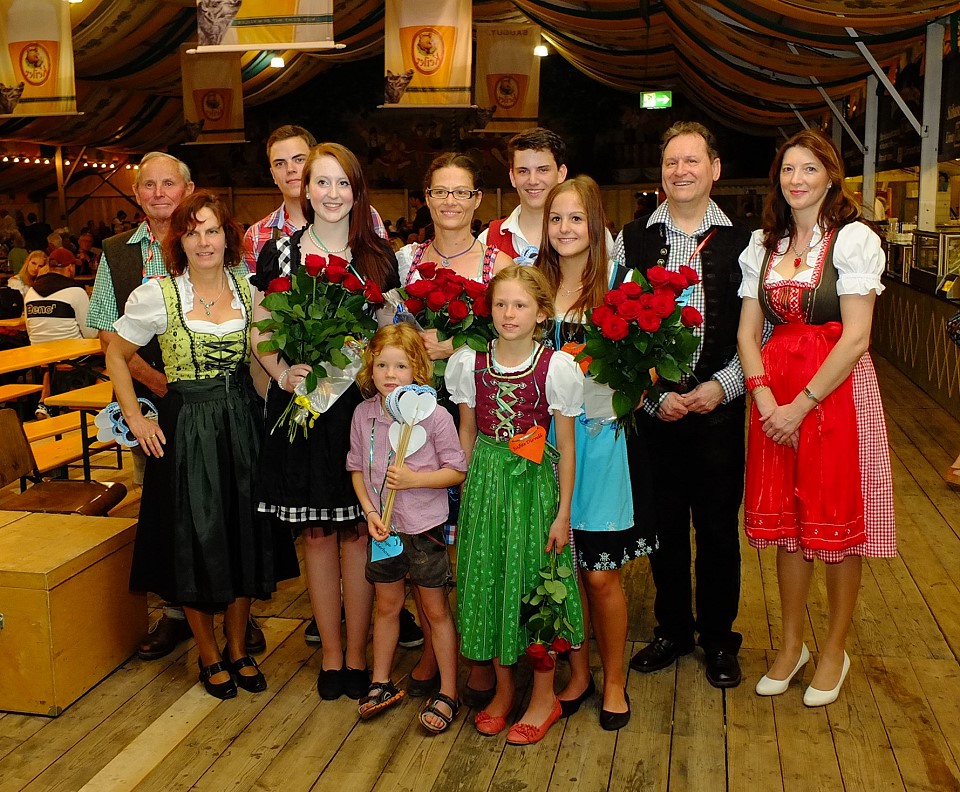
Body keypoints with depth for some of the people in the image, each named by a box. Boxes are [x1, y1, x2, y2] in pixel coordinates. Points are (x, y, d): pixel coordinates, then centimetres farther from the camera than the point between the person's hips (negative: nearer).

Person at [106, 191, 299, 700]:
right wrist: (135, 419, -4)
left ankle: (238, 649, 29)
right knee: (195, 542, 5)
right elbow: (116, 356, 3)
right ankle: (209, 656, 25)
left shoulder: (246, 289, 2)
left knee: (245, 538, 10)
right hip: (185, 428, -3)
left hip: (241, 424, 3)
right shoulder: (156, 296, -8)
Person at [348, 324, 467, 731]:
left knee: (435, 609, 8)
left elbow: (457, 471, -10)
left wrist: (414, 479, -23)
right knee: (387, 606, 19)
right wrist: (369, 510, -7)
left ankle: (447, 693, 21)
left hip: (425, 527, -4)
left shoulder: (435, 416, -16)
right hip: (383, 526, 4)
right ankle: (381, 683, 34)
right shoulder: (363, 414, -4)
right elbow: (356, 468, 5)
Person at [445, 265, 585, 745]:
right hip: (485, 481, 3)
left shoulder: (555, 367, -8)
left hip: (534, 482, -3)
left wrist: (563, 512, -6)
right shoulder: (469, 362, 1)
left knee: (533, 581, 4)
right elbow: (466, 434, 9)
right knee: (487, 580, 9)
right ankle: (503, 688, 29)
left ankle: (544, 695, 23)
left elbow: (566, 447, -5)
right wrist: (464, 493, 7)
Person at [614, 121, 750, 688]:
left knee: (718, 526, 8)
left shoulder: (743, 242, 1)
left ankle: (718, 638, 27)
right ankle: (673, 629, 31)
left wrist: (720, 386, -12)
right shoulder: (631, 240, 4)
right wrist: (652, 394, -8)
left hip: (719, 406, -1)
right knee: (663, 525, 11)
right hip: (650, 408, 1)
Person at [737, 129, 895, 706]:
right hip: (775, 394, 4)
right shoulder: (764, 245, 10)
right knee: (787, 518, 11)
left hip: (837, 390, -4)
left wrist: (801, 405, -16)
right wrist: (765, 397, -10)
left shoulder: (854, 239, -6)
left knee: (837, 522, 4)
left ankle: (835, 651, 23)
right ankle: (792, 645, 27)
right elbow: (748, 333, 5)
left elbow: (856, 337, -13)